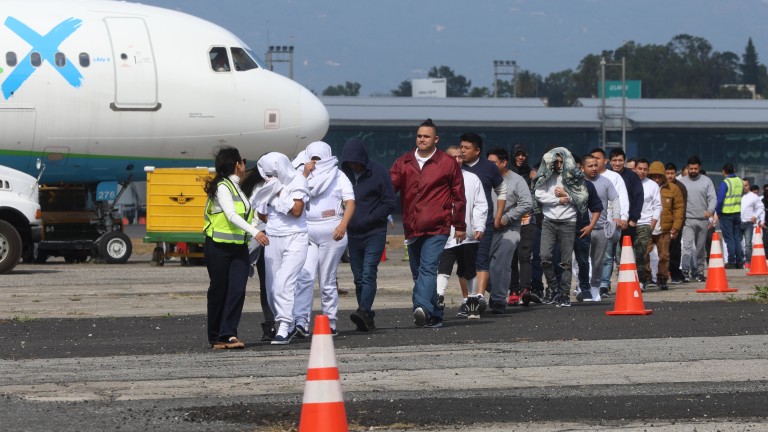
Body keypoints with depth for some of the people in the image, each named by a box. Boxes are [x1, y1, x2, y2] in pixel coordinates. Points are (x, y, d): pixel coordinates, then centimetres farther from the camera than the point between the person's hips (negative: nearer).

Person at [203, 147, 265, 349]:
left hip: (239, 248, 7)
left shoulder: (237, 188, 16)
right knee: (219, 291, 1)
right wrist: (254, 232, -33)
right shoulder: (222, 187, -11)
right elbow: (231, 215, -24)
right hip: (218, 247, -7)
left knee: (238, 290, -9)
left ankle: (229, 334, -14)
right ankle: (216, 338, 10)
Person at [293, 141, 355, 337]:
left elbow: (350, 203, -1)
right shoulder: (304, 175, 16)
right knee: (305, 276, -13)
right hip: (306, 231, 2)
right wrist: (304, 174, -6)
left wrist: (342, 225, -16)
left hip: (331, 231, -2)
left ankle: (330, 324, 7)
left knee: (327, 281, 1)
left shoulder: (338, 176, 8)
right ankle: (301, 321, -21)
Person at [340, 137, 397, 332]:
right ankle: (367, 317, 10)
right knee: (359, 278, 5)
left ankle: (364, 311, -29)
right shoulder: (343, 174, 6)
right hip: (352, 234, 4)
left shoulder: (379, 172, -4)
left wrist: (367, 220, -13)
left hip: (375, 233, -4)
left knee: (368, 274, -17)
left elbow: (390, 203, -5)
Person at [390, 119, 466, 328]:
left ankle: (422, 307, -28)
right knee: (417, 272, 8)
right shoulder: (404, 162, 10)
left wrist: (460, 226, 8)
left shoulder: (448, 163, 2)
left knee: (428, 268, -18)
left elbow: (459, 196, 7)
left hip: (437, 228, -5)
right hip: (412, 228, 5)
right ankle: (434, 316, 13)